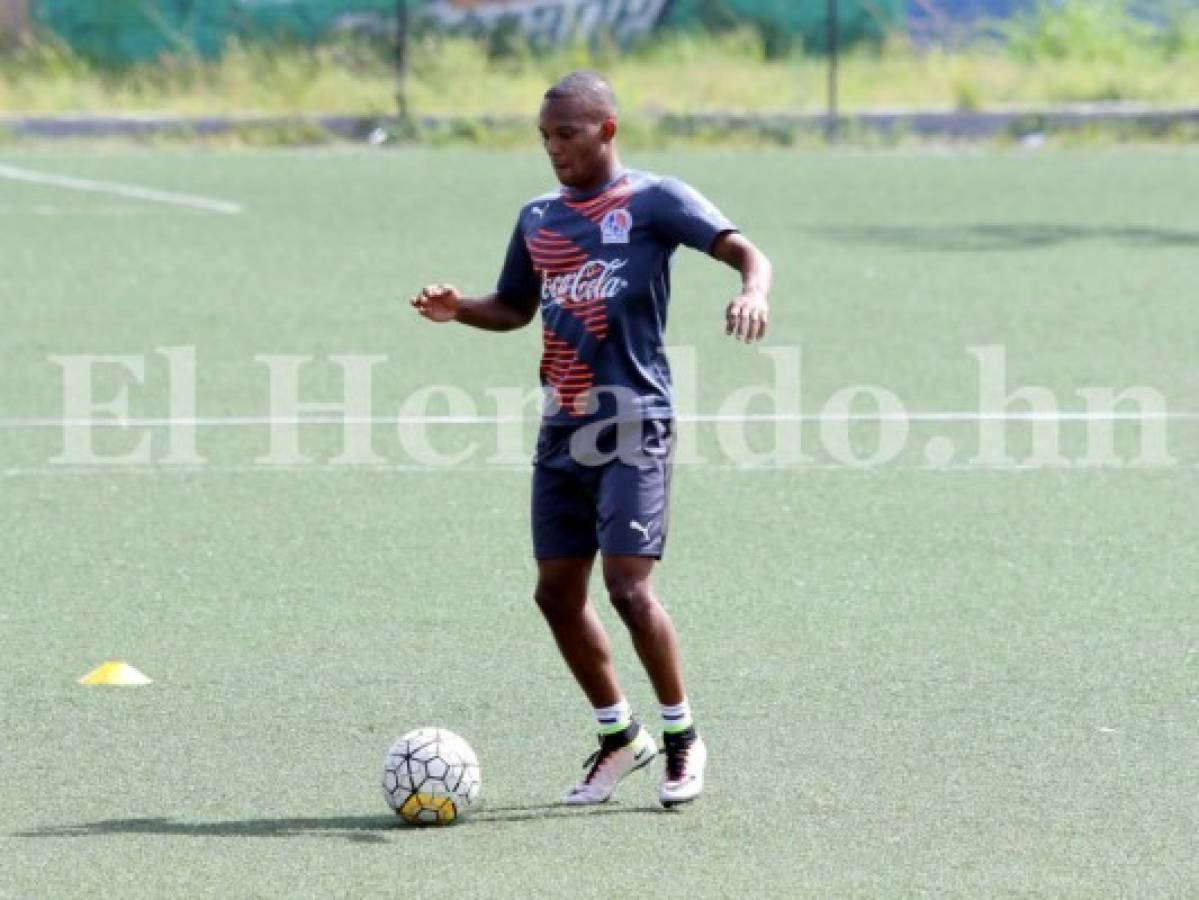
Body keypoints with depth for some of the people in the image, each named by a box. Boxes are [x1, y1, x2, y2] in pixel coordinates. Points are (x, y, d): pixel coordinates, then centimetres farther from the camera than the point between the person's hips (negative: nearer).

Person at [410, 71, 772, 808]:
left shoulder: (654, 201, -5)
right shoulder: (539, 219, 14)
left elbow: (746, 252, -13)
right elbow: (515, 308, 27)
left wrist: (753, 292, -36)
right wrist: (458, 310, 6)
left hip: (633, 424, -7)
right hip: (563, 432, 7)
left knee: (629, 586, -14)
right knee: (558, 591, 5)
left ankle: (683, 736, 3)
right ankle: (620, 737, 20)